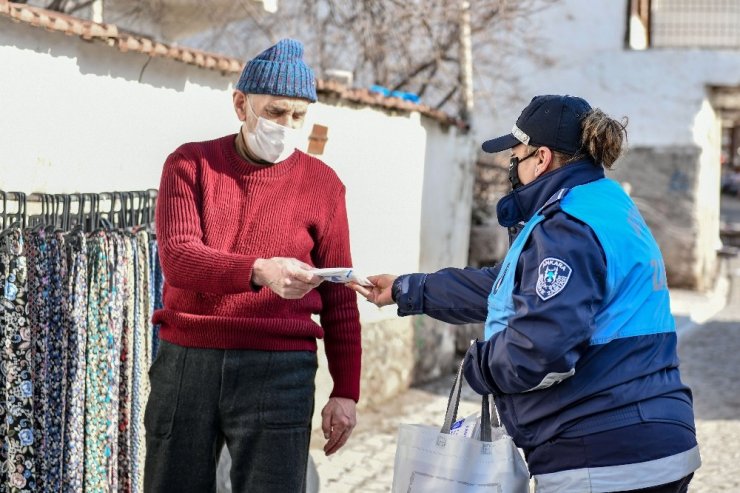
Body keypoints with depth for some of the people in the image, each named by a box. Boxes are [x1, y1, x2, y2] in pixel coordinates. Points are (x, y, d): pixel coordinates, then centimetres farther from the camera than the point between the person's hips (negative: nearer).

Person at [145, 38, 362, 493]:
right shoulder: (190, 164, 4)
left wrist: (346, 391, 2)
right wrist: (259, 271, -28)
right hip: (185, 362, 1)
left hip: (279, 369, -1)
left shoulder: (322, 183, 5)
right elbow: (177, 258, -11)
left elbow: (338, 298, 7)